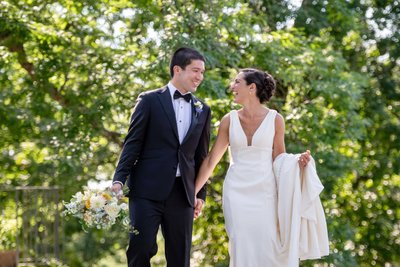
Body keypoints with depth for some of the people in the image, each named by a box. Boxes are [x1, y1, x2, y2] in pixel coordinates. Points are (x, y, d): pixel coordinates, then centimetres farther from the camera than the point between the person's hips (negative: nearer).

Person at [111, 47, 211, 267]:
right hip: (148, 190, -4)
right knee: (140, 249, -8)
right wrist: (119, 180, -11)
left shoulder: (203, 111, 13)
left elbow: (201, 155, 16)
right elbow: (132, 144, -2)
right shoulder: (150, 100, 2)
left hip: (182, 193, 4)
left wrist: (201, 193, 13)